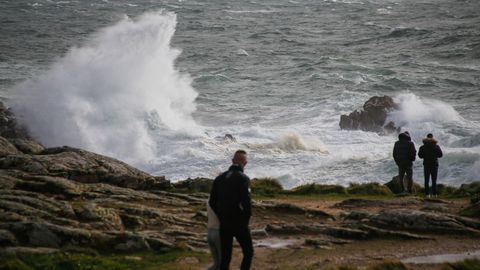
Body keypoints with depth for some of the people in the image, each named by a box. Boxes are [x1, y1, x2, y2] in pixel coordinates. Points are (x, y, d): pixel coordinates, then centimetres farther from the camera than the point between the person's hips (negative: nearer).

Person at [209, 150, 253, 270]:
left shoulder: (219, 178, 7)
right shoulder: (243, 178, -12)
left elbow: (212, 202, 7)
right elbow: (246, 202, -20)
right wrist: (246, 219, -4)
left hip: (224, 224, 5)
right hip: (239, 223, -5)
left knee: (225, 256, 11)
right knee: (248, 252, 9)